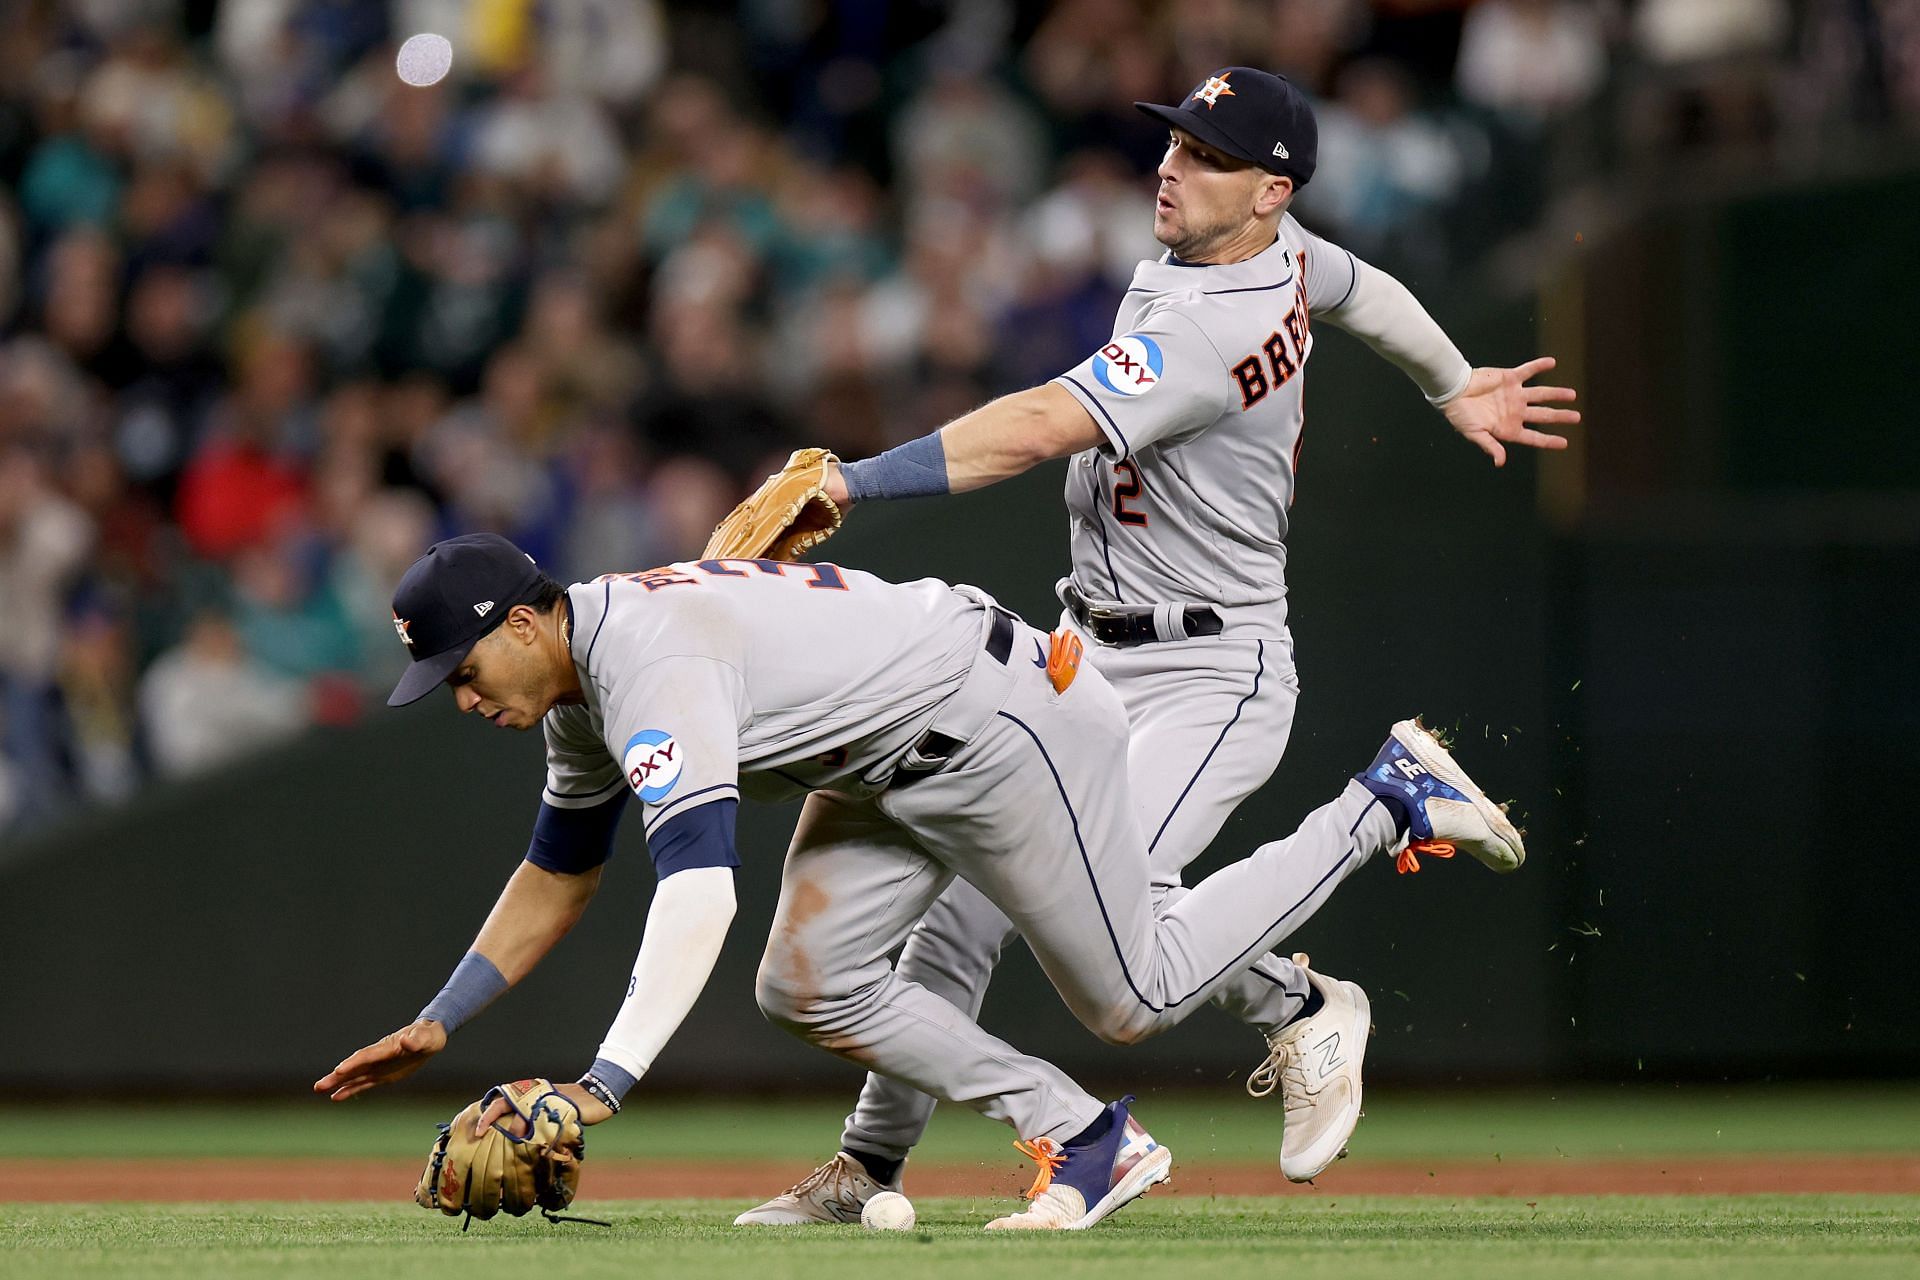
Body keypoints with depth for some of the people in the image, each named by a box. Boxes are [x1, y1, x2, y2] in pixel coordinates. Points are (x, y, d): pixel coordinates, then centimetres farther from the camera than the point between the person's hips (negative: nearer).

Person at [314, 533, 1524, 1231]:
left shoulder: (655, 672, -30)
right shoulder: (582, 679, 2)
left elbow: (698, 892, -44)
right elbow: (561, 871, 17)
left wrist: (604, 1083, -53)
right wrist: (438, 1023, 11)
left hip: (1001, 721, -10)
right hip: (892, 768, 10)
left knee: (1139, 996, 2)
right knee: (811, 988, 2)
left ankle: (1390, 799, 14)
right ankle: (1087, 1141, 10)